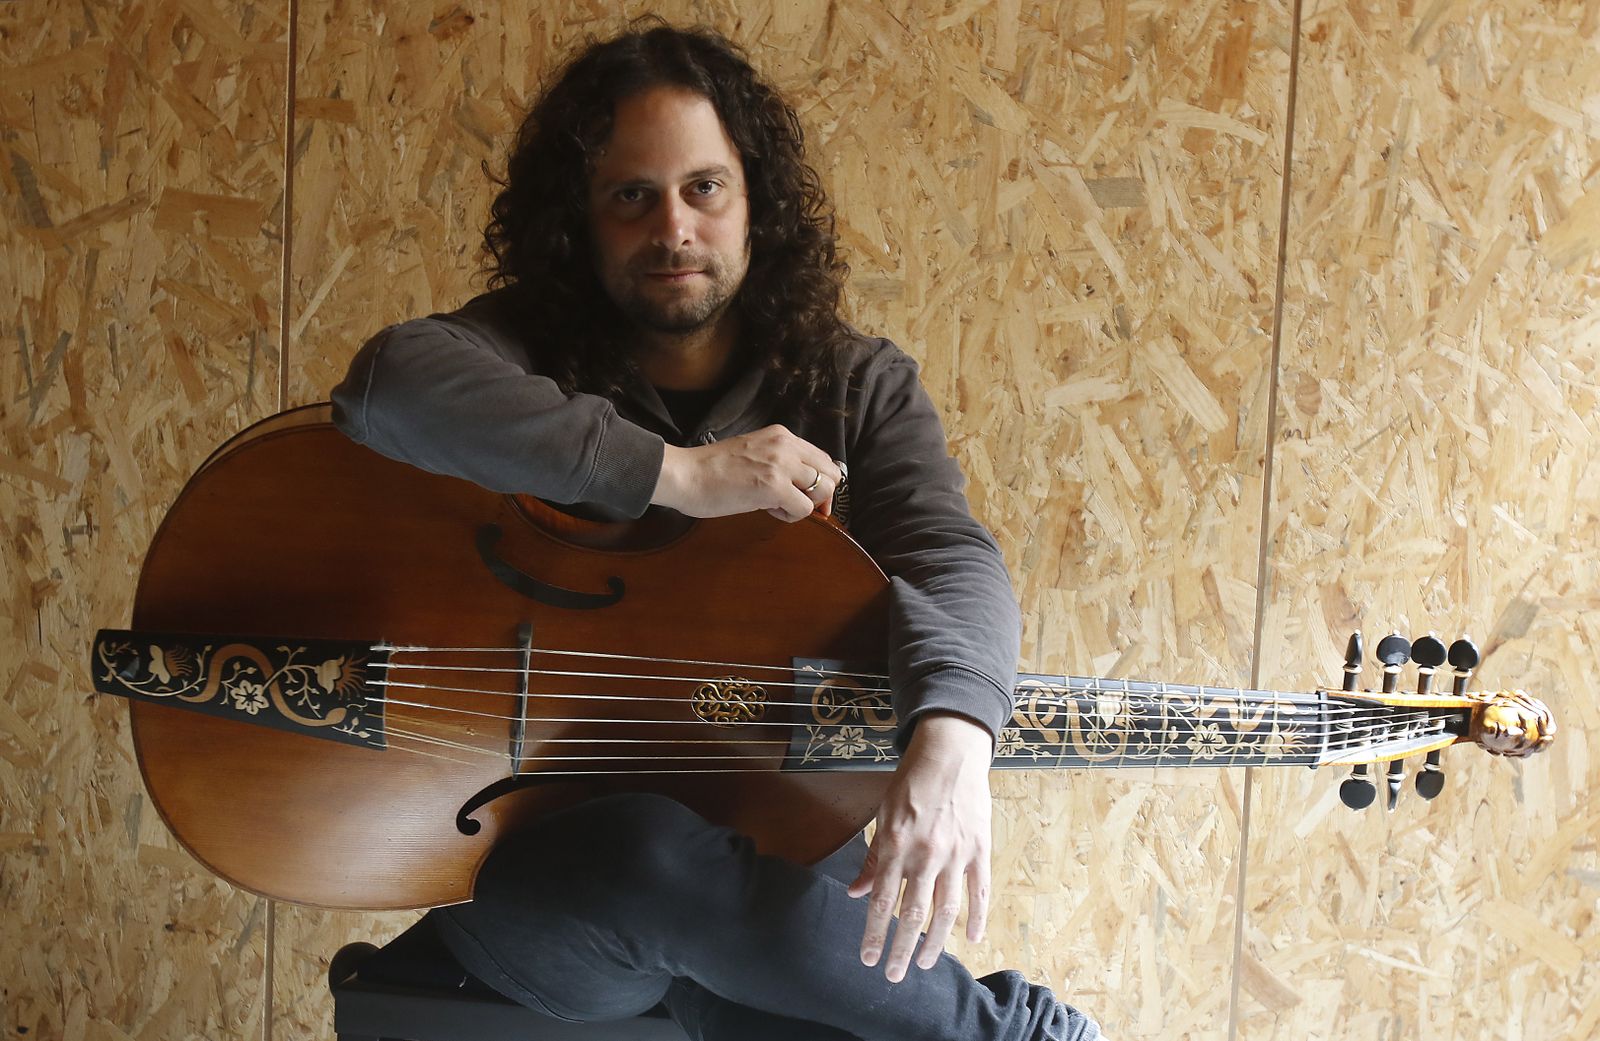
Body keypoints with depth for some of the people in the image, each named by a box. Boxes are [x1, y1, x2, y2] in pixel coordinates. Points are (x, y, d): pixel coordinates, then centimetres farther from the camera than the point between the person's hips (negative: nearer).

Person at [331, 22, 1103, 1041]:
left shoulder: (858, 387, 3)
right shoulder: (532, 352, -2)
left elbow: (951, 560, -16)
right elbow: (390, 383, -26)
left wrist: (950, 736, -39)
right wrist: (676, 473, -29)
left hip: (767, 854, 1)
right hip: (542, 858, 0)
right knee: (661, 858, -35)